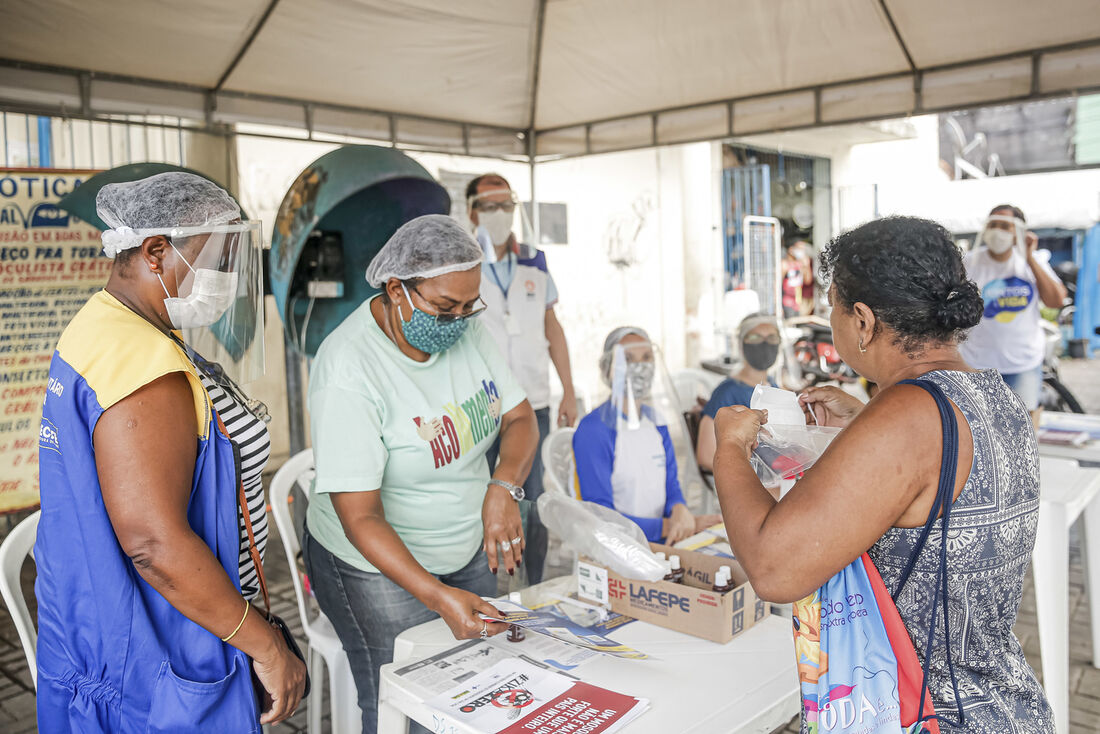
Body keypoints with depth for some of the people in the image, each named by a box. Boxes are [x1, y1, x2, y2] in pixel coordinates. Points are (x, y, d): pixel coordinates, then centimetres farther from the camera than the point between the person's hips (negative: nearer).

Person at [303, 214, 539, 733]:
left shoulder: (465, 330, -6)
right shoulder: (348, 369, -26)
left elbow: (519, 418, 1)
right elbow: (360, 518, -26)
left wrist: (503, 488, -19)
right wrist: (437, 597, -36)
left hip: (469, 549, 6)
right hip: (376, 563, -6)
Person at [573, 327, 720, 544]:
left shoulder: (656, 422, 12)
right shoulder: (593, 430, -12)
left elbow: (671, 487, 13)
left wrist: (680, 510, -11)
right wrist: (668, 526, -16)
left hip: (661, 542, 7)